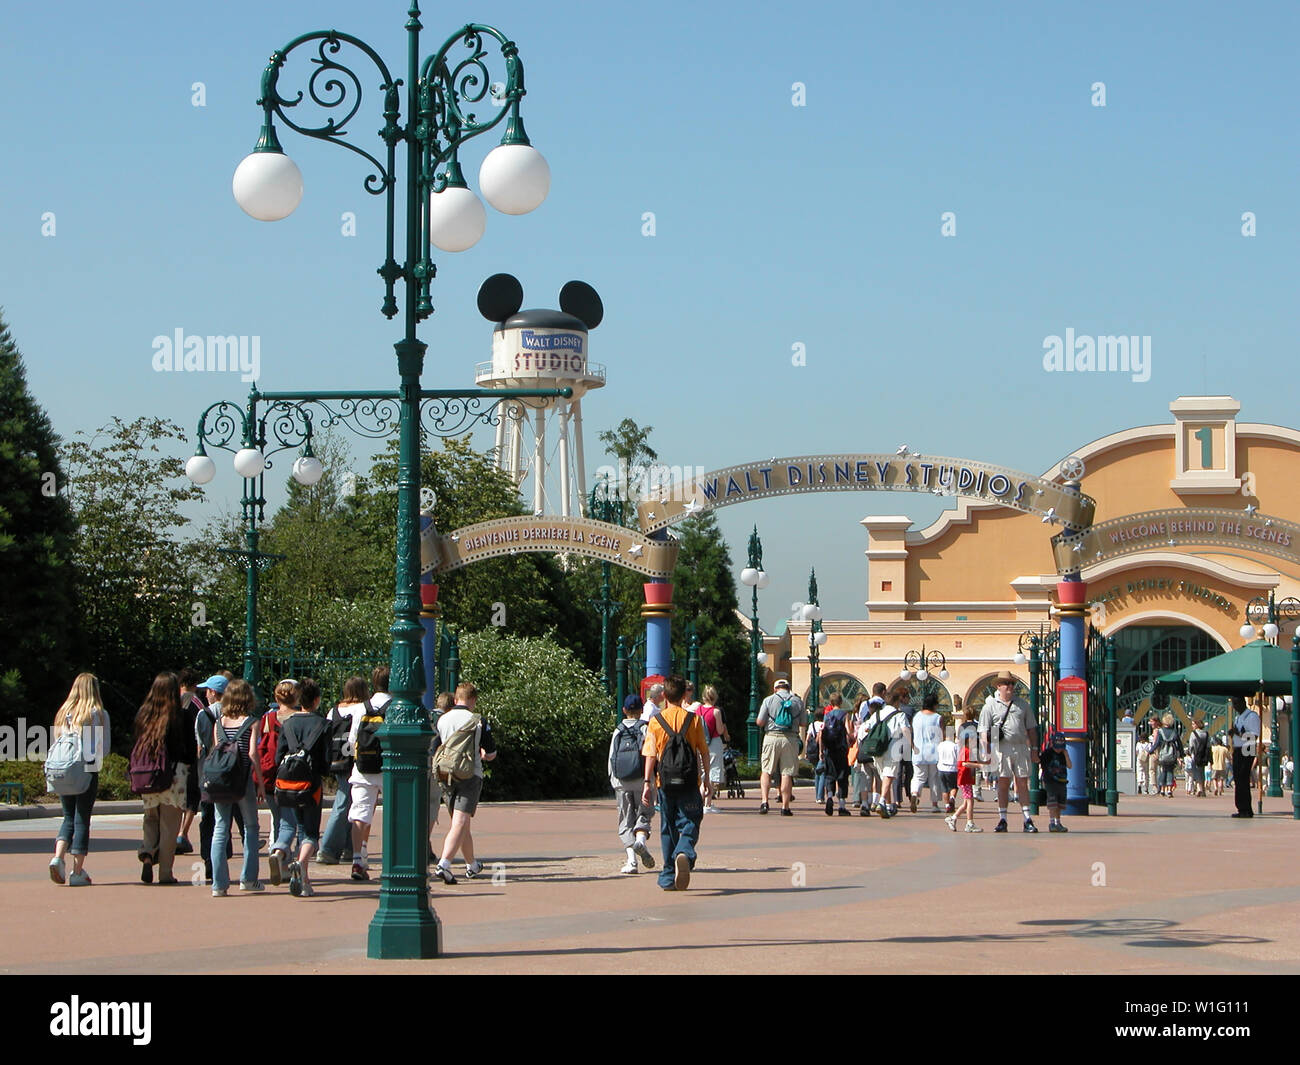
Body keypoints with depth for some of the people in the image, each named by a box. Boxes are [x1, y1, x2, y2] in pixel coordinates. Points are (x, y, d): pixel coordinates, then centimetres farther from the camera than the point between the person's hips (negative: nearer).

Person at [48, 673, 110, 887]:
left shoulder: (63, 713, 8)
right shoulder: (99, 714, -3)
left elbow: (53, 744, 8)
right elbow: (104, 747, -2)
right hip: (88, 771, -3)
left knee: (69, 818, 15)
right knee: (82, 819, 2)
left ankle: (58, 856, -7)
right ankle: (77, 872, 2)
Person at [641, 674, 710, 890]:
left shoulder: (656, 721, 1)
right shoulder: (694, 719, 0)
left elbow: (650, 755, -4)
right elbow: (704, 752, 4)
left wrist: (647, 783, -4)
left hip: (665, 782, 1)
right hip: (689, 783, -1)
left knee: (668, 828, 12)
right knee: (689, 824, 1)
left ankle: (668, 878, 15)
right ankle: (684, 854, -31)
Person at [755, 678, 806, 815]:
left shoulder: (769, 700, 2)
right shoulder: (798, 701, 7)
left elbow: (760, 722, 0)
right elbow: (804, 724, 11)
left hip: (772, 737, -1)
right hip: (791, 739, 1)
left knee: (766, 771, 9)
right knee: (787, 773, 3)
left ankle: (764, 801, -6)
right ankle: (785, 807, 2)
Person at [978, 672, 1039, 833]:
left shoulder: (1021, 705, 15)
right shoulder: (990, 706, 4)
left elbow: (1031, 728, 18)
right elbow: (984, 731, 0)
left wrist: (1034, 749, 10)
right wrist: (986, 753, -9)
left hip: (1021, 747, 3)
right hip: (1002, 748, -3)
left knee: (1022, 783, 2)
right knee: (1003, 783, -1)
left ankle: (1027, 820, 2)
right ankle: (1002, 820, 2)